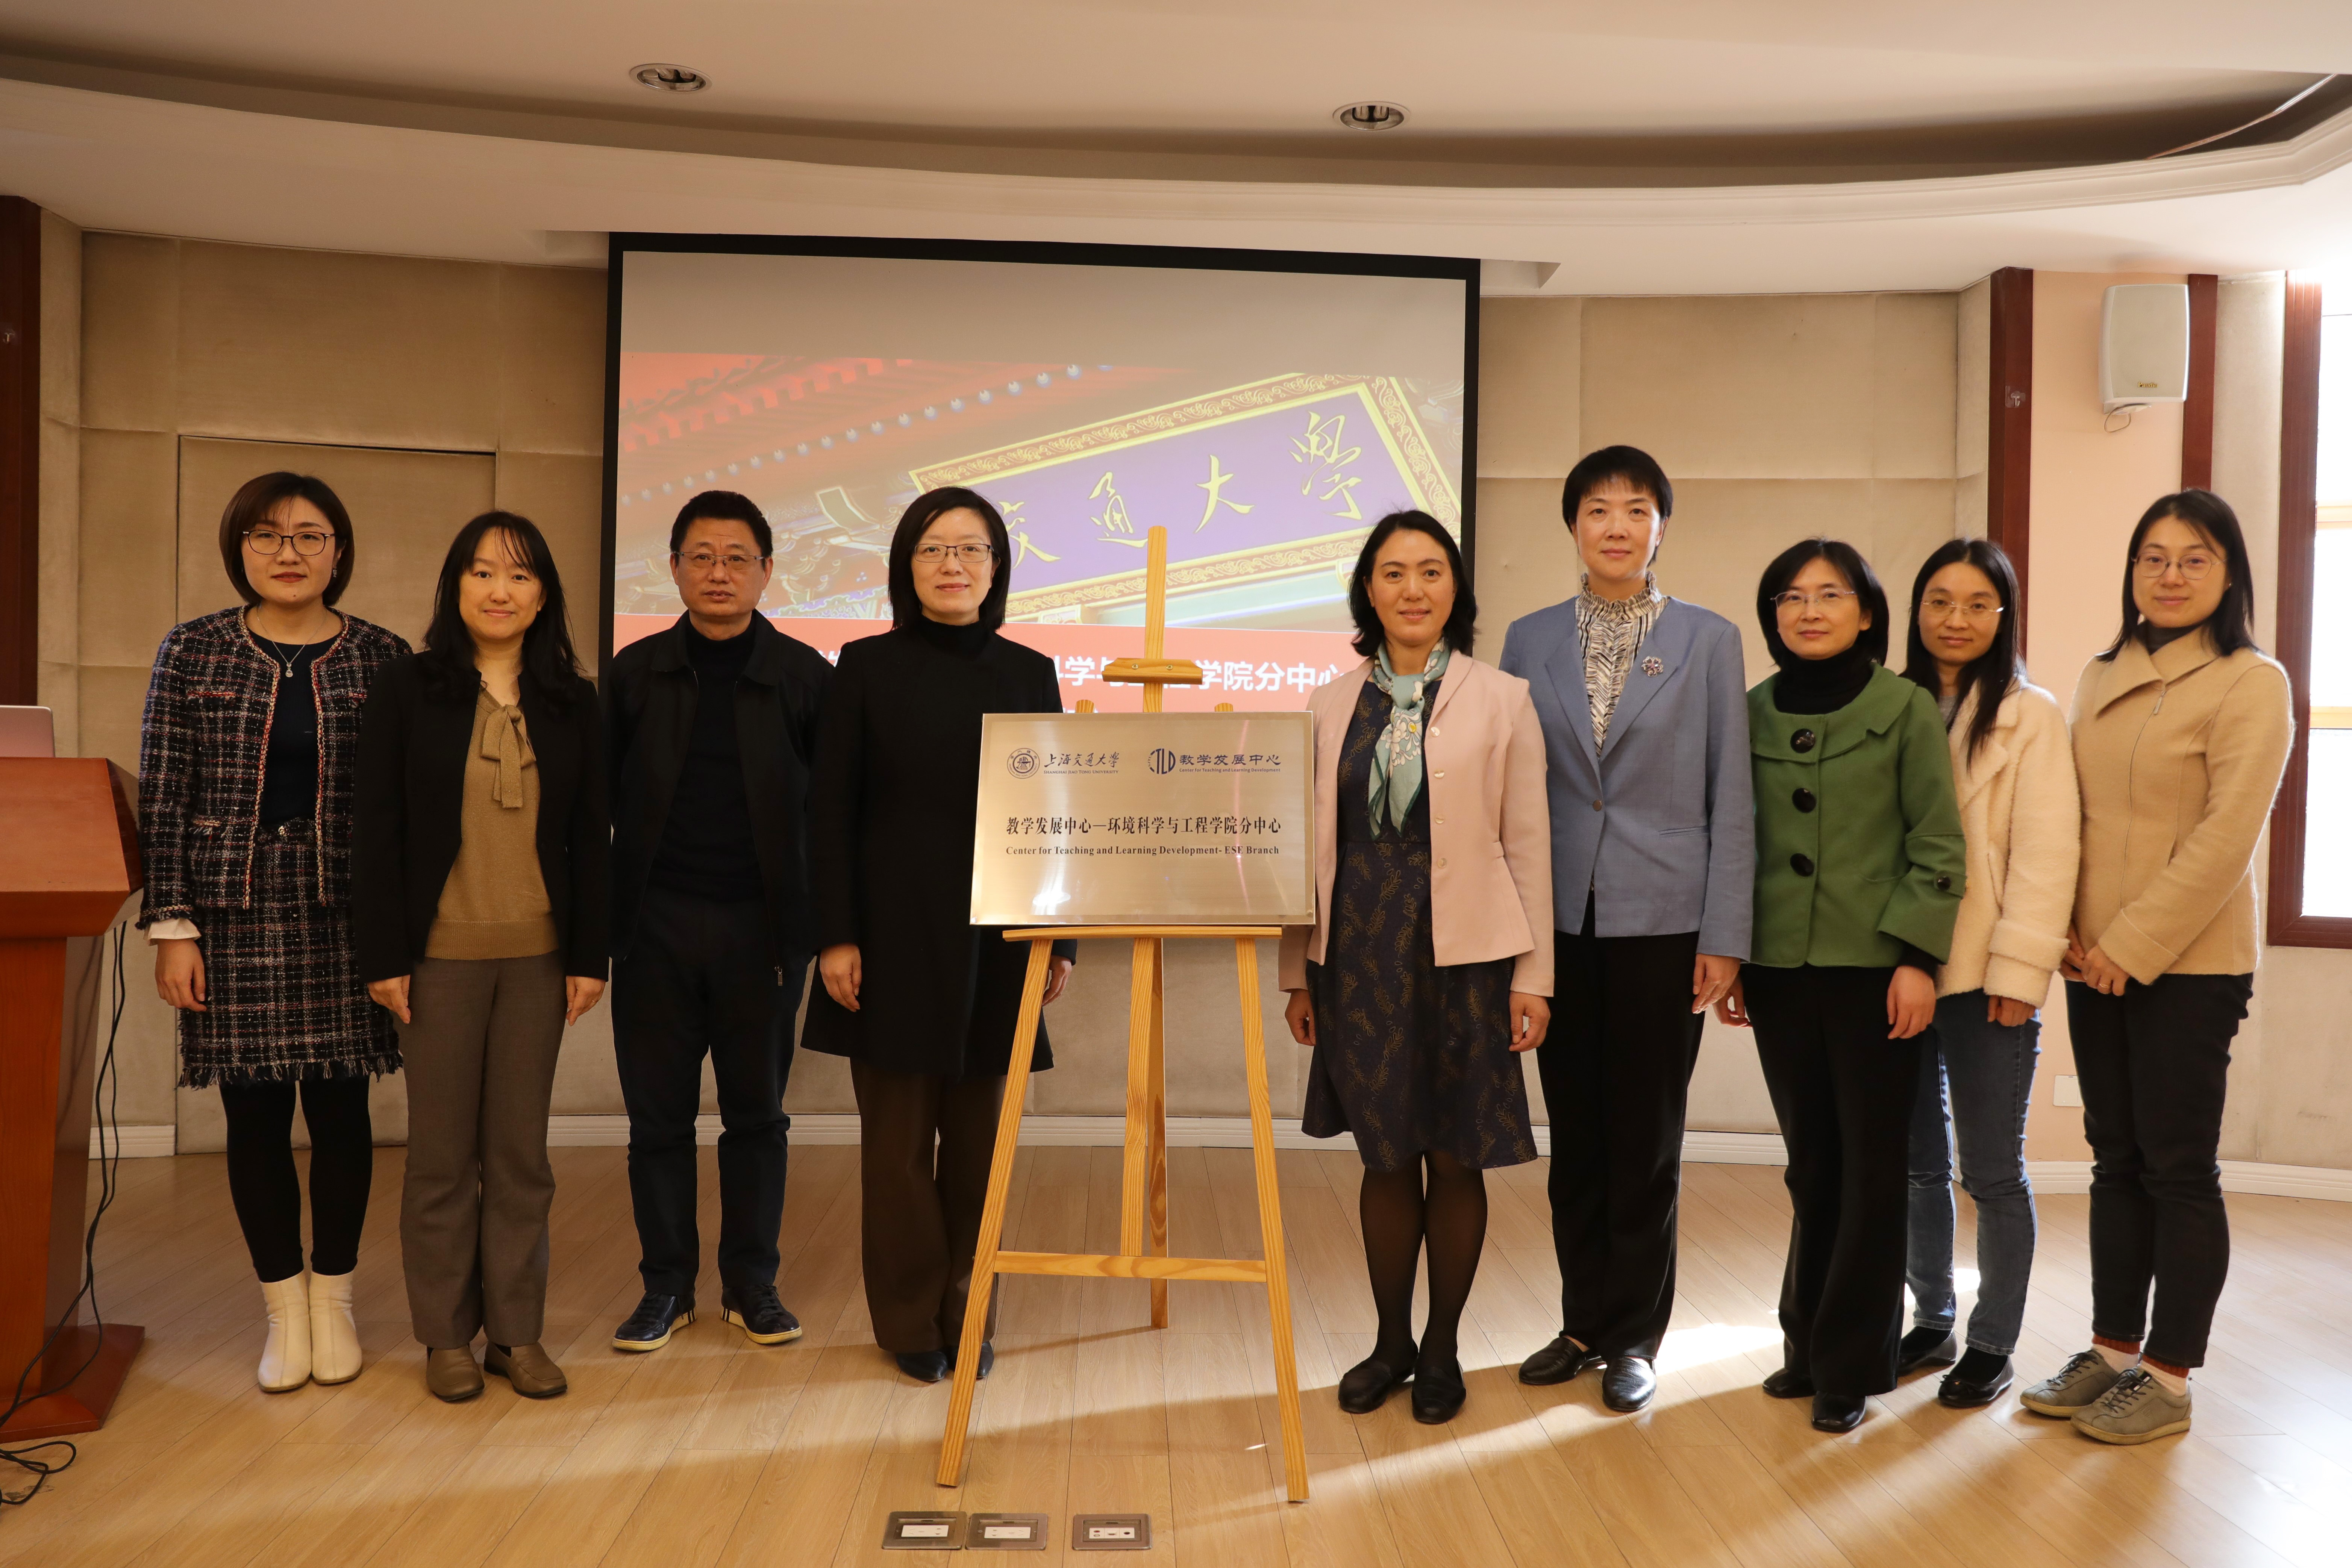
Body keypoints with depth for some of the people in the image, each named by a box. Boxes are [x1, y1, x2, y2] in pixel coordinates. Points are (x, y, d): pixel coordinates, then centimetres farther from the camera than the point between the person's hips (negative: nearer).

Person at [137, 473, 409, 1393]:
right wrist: (173, 926, -4)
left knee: (341, 1109, 6)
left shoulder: (383, 659, 2)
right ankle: (284, 1309, 22)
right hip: (235, 916, 0)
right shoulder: (193, 652, 3)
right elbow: (163, 799, 2)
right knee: (255, 1114, 6)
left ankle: (333, 1301, 23)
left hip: (346, 919, 0)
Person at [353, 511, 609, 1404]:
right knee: (443, 1153, 6)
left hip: (538, 956, 2)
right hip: (439, 953, -2)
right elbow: (377, 831, -1)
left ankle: (518, 1331, 19)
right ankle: (446, 1336, 20)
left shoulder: (571, 702, 6)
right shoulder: (406, 691, 0)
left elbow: (590, 836, 7)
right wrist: (383, 957, -6)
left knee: (521, 1149, 7)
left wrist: (591, 954, 2)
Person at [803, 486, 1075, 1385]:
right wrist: (835, 935, -8)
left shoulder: (1029, 675, 7)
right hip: (893, 932, -2)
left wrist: (1062, 937, 3)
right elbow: (830, 811, -1)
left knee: (977, 1132, 8)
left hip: (993, 935, 2)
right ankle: (911, 1322, 19)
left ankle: (970, 1316, 22)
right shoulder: (868, 668, 1)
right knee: (899, 1132, 5)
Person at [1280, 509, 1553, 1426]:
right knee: (1386, 1158, 9)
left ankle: (1442, 1350, 25)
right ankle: (1390, 1344, 27)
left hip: (1462, 955, -2)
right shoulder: (1333, 706, 7)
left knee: (1455, 1159, 7)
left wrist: (1533, 976, -4)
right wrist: (1297, 973, 8)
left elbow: (1529, 845, 0)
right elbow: (1310, 844, 9)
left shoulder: (1501, 701, 1)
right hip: (1360, 956, 2)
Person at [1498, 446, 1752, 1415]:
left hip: (1662, 924, -2)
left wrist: (1725, 936, -5)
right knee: (1575, 1138, 10)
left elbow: (1730, 798, 0)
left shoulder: (1709, 641, 2)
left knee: (1647, 1141, 5)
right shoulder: (1530, 642, 7)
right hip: (1562, 924, 2)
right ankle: (1584, 1324, 25)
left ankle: (1635, 1336, 20)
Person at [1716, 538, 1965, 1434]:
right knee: (1811, 1164, 11)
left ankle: (1851, 1365, 15)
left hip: (1873, 971, -3)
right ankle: (1808, 1344, 24)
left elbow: (1938, 846, -4)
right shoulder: (1753, 712, 8)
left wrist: (1918, 957, -11)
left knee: (1872, 1167, 3)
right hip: (1778, 970, 3)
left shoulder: (1906, 710, -2)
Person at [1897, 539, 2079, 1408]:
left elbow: (2046, 851, -8)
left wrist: (2019, 969, -14)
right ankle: (1931, 1320, 28)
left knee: (1992, 1172, 5)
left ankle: (1992, 1345, 19)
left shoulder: (2031, 715, -2)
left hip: (1983, 976, -3)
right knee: (1916, 1164, 13)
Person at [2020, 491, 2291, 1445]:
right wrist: (2071, 930, -1)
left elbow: (2226, 837, -14)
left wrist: (2132, 944, -15)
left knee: (2178, 1169, 2)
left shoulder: (2250, 684, -7)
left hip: (2187, 963, -6)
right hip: (2098, 963, 6)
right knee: (2116, 1160, 12)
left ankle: (2168, 1379, 13)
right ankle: (2113, 1351, 24)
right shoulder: (2100, 680, 12)